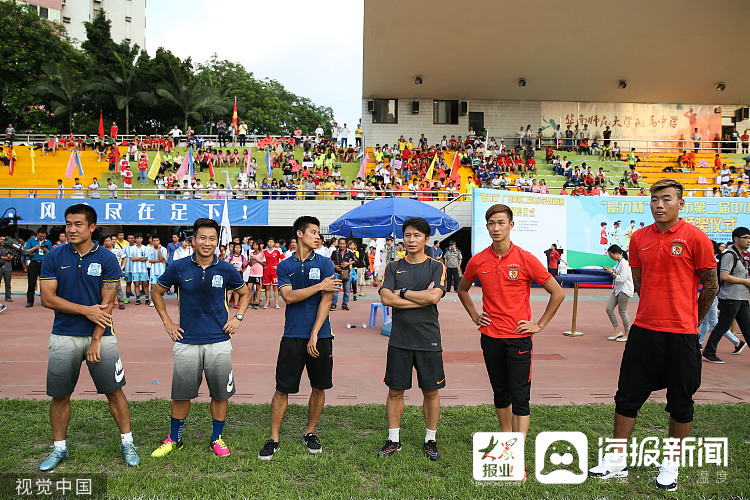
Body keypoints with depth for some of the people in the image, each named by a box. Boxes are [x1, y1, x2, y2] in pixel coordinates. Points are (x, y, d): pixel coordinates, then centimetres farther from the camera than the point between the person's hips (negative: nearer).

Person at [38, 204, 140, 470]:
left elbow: (107, 303, -6)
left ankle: (127, 443, 18)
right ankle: (59, 448, 27)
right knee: (59, 395, 9)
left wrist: (95, 341, -11)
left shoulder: (107, 259, -3)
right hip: (63, 337, 2)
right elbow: (47, 298, -4)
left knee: (114, 390, 3)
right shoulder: (53, 258, 2)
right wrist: (87, 310, -13)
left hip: (100, 336, -1)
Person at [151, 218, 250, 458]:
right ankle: (174, 439, 29)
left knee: (221, 393, 7)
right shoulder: (178, 267, -3)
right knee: (181, 393, 8)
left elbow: (245, 293, 16)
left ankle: (217, 438, 26)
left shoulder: (226, 270, -1)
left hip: (219, 341, 0)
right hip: (187, 340, 0)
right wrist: (167, 323, 6)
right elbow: (157, 293, 12)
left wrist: (238, 317, 3)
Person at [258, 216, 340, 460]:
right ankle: (274, 439, 14)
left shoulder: (325, 263, 3)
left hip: (320, 336, 1)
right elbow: (288, 296, -9)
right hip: (293, 337, 0)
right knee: (282, 389, 1)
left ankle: (310, 433, 28)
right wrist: (319, 287, -13)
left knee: (319, 387, 9)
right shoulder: (284, 266, 6)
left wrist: (314, 335, -11)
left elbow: (326, 300, -5)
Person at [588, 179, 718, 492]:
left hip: (681, 335, -4)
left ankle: (671, 465, 26)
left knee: (680, 403, 9)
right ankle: (617, 460, 20)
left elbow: (711, 286, 0)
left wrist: (691, 321, 10)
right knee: (627, 396, 8)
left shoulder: (695, 238, -8)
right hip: (643, 330, 4)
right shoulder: (639, 238, 5)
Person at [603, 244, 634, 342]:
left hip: (624, 290, -9)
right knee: (609, 309, 4)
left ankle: (626, 334, 12)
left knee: (622, 312, -2)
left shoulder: (624, 263, -17)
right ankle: (617, 331, 13)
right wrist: (610, 270, 6)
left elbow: (622, 279, -21)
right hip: (617, 289, 9)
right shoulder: (618, 263, 12)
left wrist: (612, 272, -14)